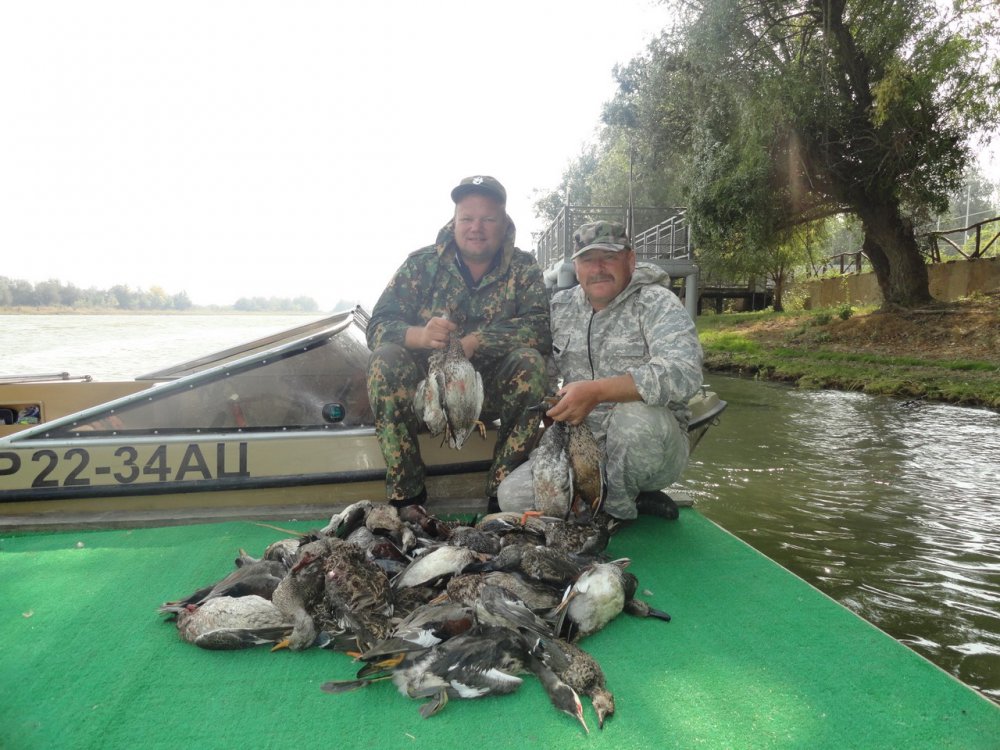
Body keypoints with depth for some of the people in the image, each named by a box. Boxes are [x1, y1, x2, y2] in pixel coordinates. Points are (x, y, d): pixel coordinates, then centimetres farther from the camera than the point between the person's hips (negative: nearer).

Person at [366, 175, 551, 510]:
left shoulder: (523, 268, -1)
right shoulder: (421, 264, 0)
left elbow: (540, 329, -18)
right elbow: (378, 326, -9)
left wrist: (471, 342, -28)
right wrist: (420, 335, -31)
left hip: (492, 391, 0)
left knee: (530, 362, -28)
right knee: (385, 359, -26)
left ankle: (502, 492, -21)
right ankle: (405, 492, -20)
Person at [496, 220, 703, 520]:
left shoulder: (655, 302, -8)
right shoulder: (560, 305, 7)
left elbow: (683, 372, -26)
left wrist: (597, 391, -35)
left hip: (652, 445, -4)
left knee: (634, 415, -37)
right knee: (512, 496, -15)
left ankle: (615, 508, -6)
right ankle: (631, 499, 3)